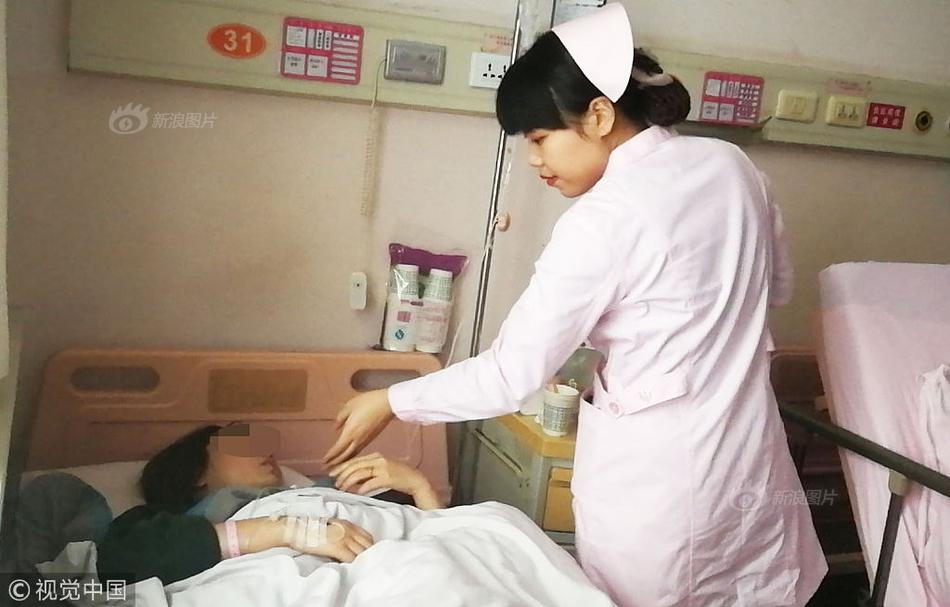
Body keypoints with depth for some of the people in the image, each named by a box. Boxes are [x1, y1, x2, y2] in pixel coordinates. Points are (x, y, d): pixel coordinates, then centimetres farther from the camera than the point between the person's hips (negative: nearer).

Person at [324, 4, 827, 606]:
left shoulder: (602, 219, -22)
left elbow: (512, 375, -17)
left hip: (655, 479, -6)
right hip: (748, 460, 7)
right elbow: (776, 284, 15)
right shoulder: (731, 164, -1)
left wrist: (391, 402, -5)